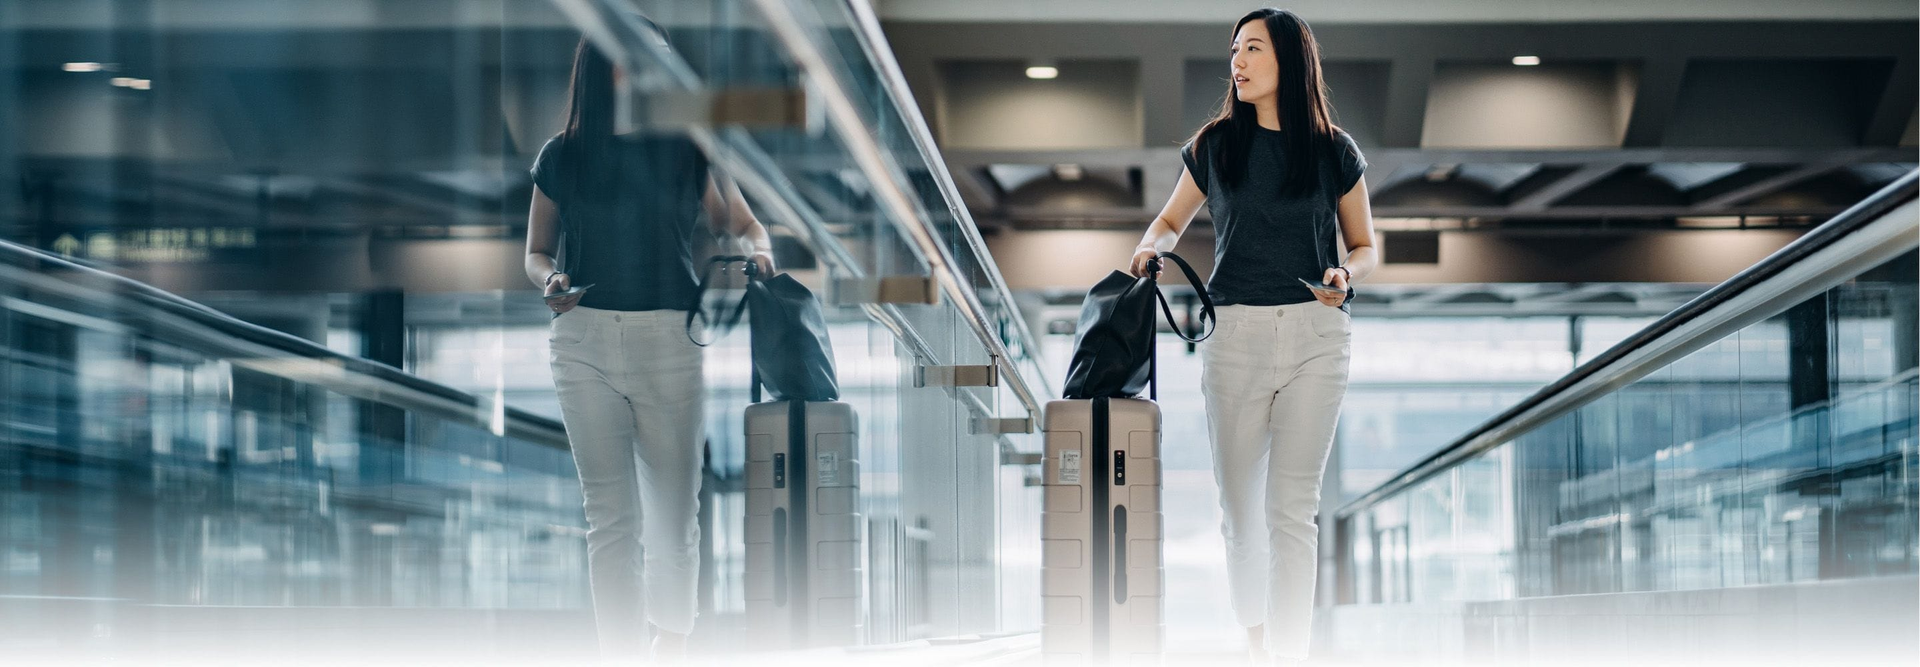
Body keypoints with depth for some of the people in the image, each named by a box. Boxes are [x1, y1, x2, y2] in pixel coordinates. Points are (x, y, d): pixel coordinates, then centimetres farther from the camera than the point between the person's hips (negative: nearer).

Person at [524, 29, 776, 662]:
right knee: (612, 517, -3)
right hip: (586, 342, 0)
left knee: (674, 512, 5)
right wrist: (551, 281, -7)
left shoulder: (689, 151, 6)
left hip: (670, 341, 0)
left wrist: (757, 251, -10)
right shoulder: (563, 156, 6)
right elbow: (536, 253, 15)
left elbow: (742, 224, 12)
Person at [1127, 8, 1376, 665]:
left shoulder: (1333, 150, 5)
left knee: (1292, 506, -8)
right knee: (1239, 504, 6)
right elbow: (1171, 221, 21)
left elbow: (1366, 247, 13)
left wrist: (1345, 275, -9)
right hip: (1235, 334, 2)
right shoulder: (1215, 145, 8)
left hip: (1315, 337, -2)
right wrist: (1150, 248, -1)